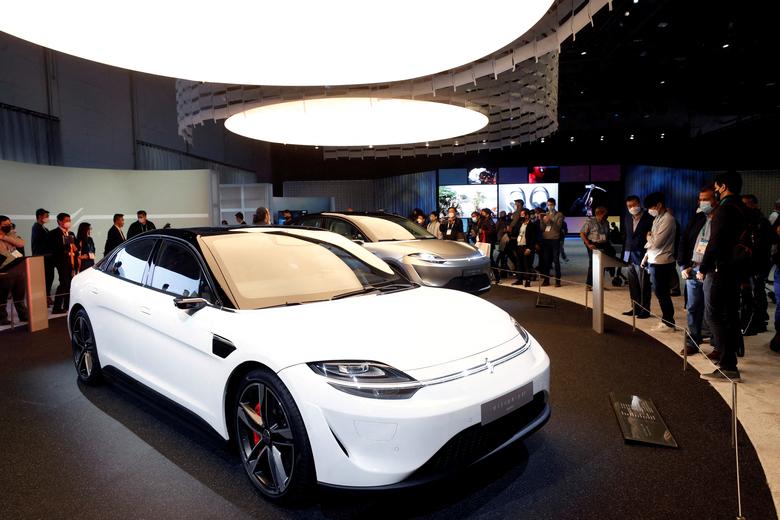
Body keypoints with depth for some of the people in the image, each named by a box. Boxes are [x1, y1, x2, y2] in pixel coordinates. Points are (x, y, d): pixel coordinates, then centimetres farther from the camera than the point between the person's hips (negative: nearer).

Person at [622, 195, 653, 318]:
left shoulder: (649, 218, -9)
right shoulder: (628, 218, 11)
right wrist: (625, 254, 9)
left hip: (642, 257, -6)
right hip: (630, 256, 6)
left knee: (643, 285, 2)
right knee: (633, 285, 12)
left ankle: (645, 310, 10)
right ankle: (635, 308, 21)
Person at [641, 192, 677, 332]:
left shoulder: (667, 220, -16)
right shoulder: (657, 219, 12)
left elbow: (656, 242, -20)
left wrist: (648, 236, 0)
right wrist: (646, 257, 15)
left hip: (662, 263, -9)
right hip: (654, 261, 9)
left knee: (662, 294, 0)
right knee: (661, 294, 14)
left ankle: (669, 323, 9)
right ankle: (666, 319, 23)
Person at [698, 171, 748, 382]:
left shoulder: (725, 209, -15)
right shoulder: (742, 209, 15)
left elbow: (715, 242, -20)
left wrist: (703, 268, -13)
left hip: (720, 269, -10)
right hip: (735, 269, 10)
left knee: (714, 315, -9)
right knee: (730, 315, 15)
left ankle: (728, 368, -10)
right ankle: (731, 357, 25)